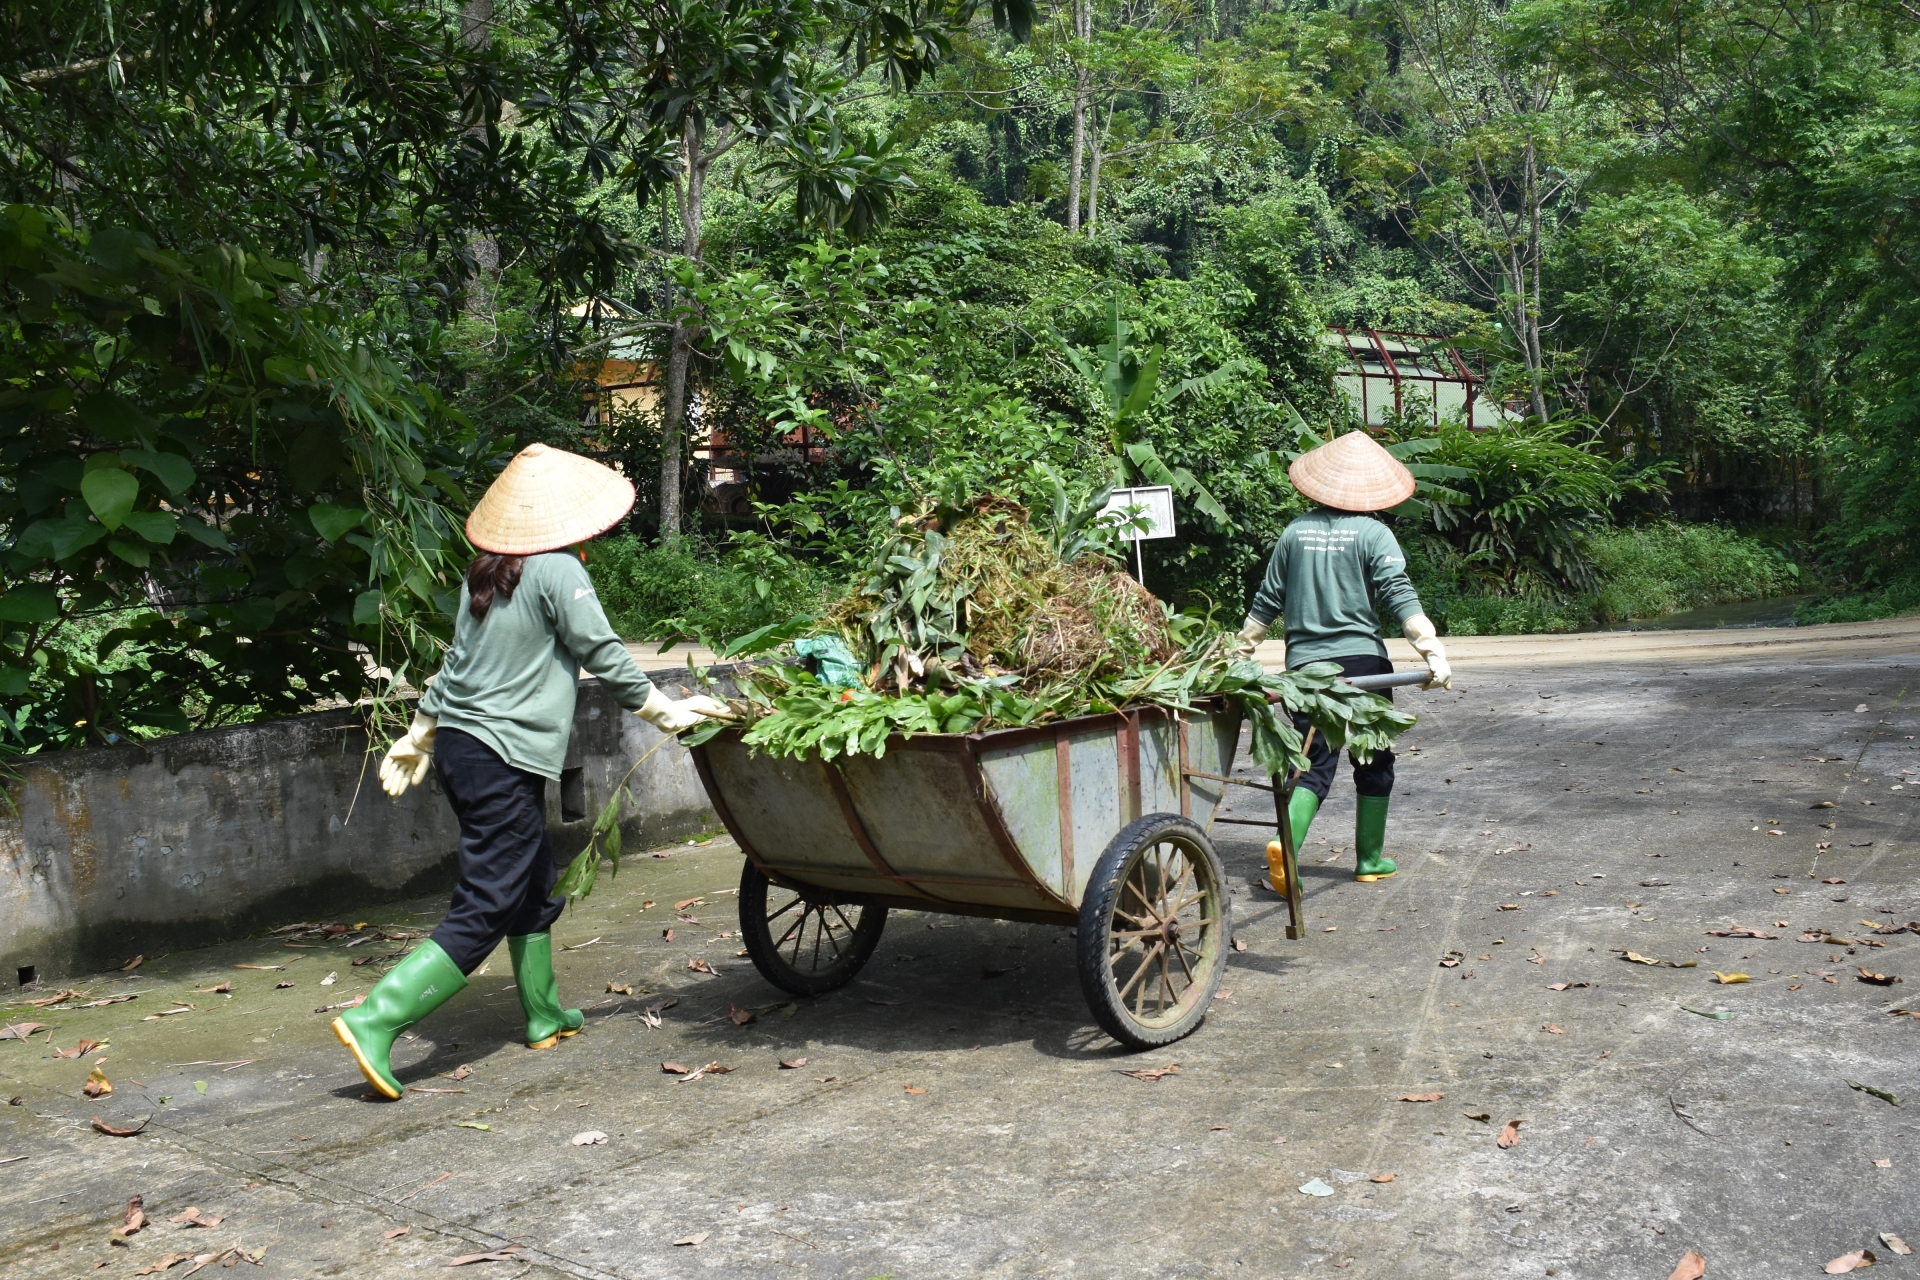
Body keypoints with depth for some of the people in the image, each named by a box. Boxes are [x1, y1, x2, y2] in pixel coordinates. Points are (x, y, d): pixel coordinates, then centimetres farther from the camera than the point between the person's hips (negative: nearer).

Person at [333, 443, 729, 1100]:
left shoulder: (485, 572, 11)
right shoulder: (557, 570, -12)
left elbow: (456, 660, 19)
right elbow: (603, 655, -8)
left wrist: (419, 735, 29)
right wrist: (666, 712, 4)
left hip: (458, 744, 9)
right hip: (504, 757, -9)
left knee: (536, 885, 21)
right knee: (483, 912, -5)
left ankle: (544, 1015, 31)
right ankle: (375, 1020, -10)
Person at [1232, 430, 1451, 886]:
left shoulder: (1296, 532, 6)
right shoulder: (1373, 534, -4)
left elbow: (1266, 603, 9)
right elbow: (1400, 598, -14)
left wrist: (1240, 652, 18)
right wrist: (1433, 652, -17)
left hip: (1305, 664, 3)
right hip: (1363, 660, -2)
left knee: (1313, 763, 5)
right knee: (1373, 762, 13)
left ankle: (1285, 842, -17)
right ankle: (1370, 859, 19)